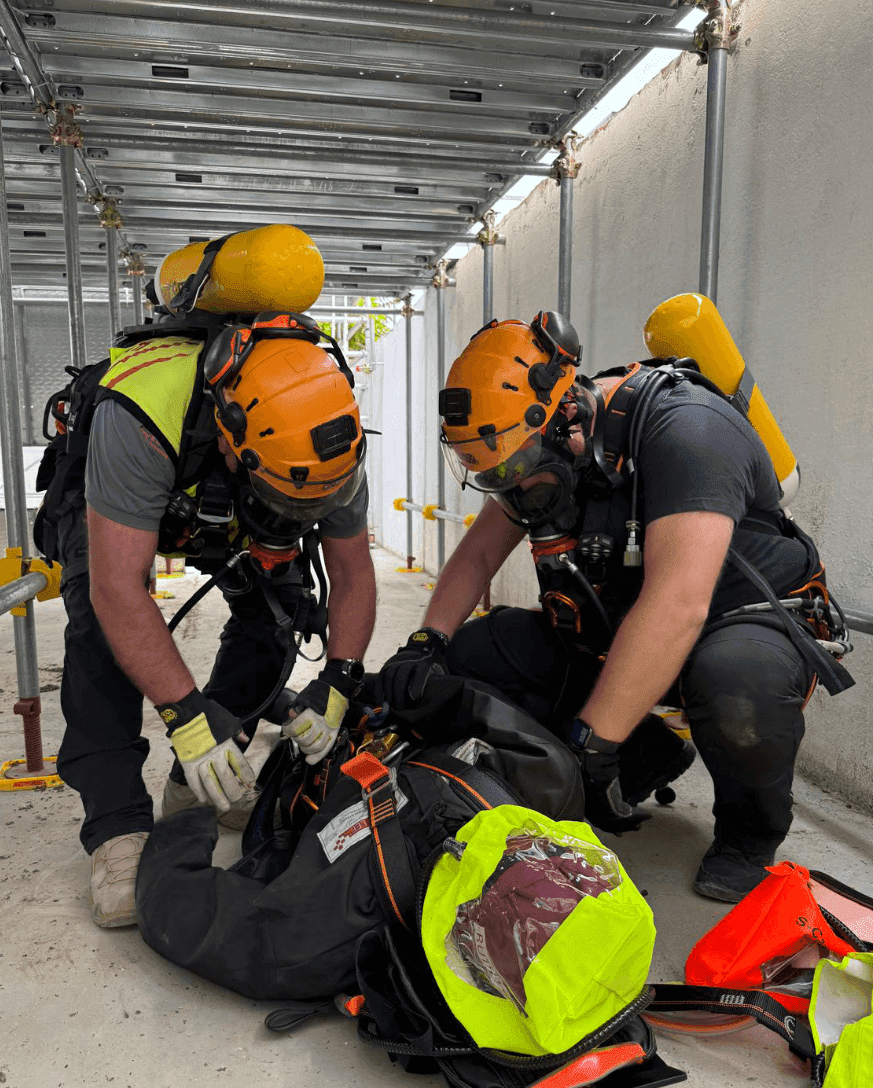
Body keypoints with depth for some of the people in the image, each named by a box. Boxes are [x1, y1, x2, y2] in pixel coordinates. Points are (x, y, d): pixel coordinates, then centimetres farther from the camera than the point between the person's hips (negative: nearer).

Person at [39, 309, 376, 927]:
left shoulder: (328, 432, -31)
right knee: (104, 624, -28)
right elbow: (118, 589, -44)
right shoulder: (139, 416, -46)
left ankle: (197, 788, 3)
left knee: (278, 608, -14)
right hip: (112, 500, -3)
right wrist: (187, 714, -47)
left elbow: (352, 573, -20)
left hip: (228, 519, 4)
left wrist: (339, 681, -31)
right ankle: (117, 828, -19)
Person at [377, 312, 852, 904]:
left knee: (738, 680, -41)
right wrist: (428, 643, -12)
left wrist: (588, 742, -36)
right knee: (474, 653, -11)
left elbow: (677, 605, -37)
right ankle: (649, 758, 7)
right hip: (615, 634, 7)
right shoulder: (544, 450, -4)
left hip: (746, 619, -6)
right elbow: (478, 552, 5)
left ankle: (751, 829, -6)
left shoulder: (683, 430, -28)